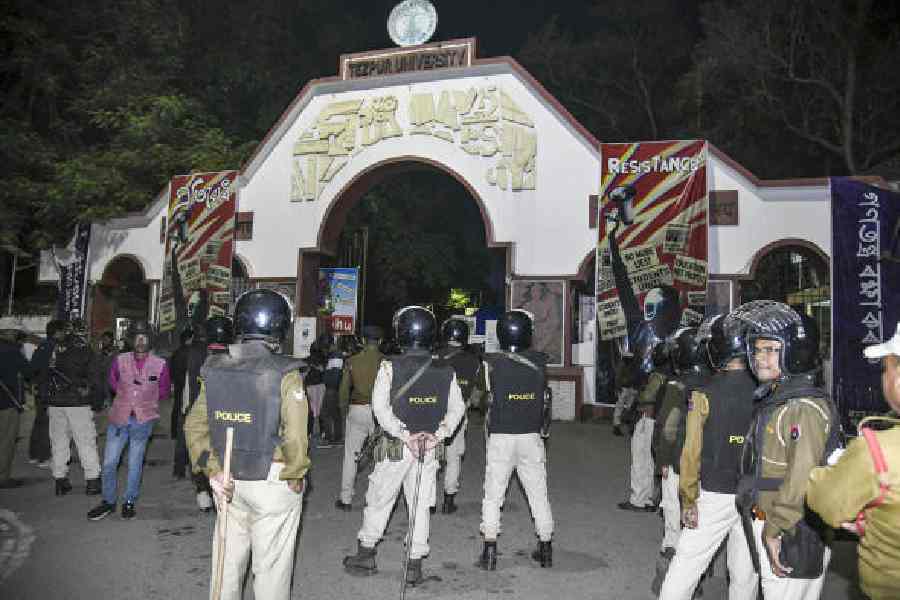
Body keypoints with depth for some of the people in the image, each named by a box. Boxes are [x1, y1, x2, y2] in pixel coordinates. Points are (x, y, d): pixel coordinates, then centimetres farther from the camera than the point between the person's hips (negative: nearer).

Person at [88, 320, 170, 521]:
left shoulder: (160, 364, -5)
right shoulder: (120, 360, -2)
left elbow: (164, 391, 11)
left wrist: (146, 402, 8)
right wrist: (128, 397, 13)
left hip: (143, 420, -1)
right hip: (119, 418, 1)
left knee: (135, 465, 8)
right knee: (109, 463, 4)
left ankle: (129, 502, 23)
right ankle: (108, 501, 22)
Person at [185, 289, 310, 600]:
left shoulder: (215, 369, -1)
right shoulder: (285, 374, -17)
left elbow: (194, 426, 1)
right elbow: (296, 438, -21)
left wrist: (213, 471, 3)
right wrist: (294, 476, -5)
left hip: (228, 483, 5)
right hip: (272, 485, -5)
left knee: (227, 560, 21)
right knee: (271, 564, 11)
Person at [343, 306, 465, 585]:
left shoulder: (390, 367, -12)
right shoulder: (445, 371, -4)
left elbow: (381, 407, -16)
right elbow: (457, 408, -1)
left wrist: (404, 435, -16)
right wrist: (438, 434, -6)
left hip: (396, 446, -2)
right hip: (430, 447, 2)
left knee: (379, 499, 15)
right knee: (421, 504, 12)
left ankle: (366, 554, 29)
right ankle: (415, 563, 19)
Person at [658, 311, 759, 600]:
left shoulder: (705, 394, -13)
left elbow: (693, 452, -12)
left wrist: (688, 501, -3)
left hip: (715, 495, -3)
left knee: (685, 565, 6)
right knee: (745, 571, 17)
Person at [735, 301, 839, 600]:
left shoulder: (805, 408, -20)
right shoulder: (772, 400, 11)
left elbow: (802, 480, -25)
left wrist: (775, 530, -20)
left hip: (794, 537, -9)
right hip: (768, 527, 9)